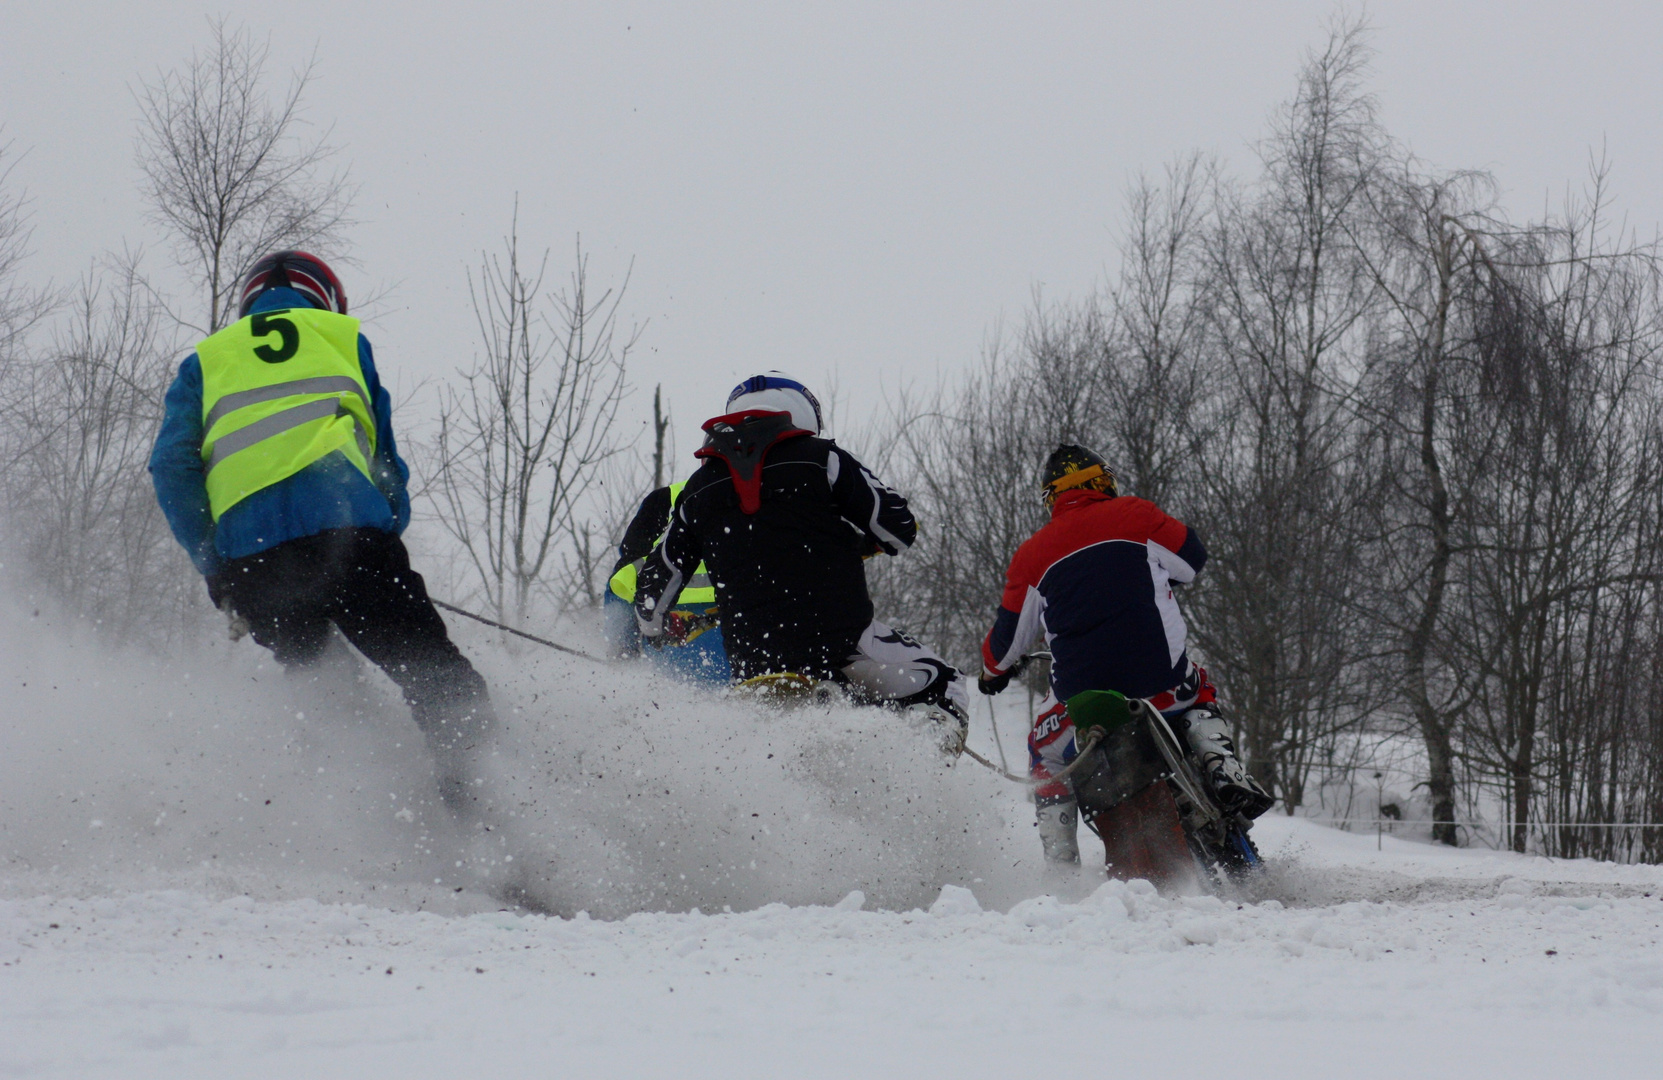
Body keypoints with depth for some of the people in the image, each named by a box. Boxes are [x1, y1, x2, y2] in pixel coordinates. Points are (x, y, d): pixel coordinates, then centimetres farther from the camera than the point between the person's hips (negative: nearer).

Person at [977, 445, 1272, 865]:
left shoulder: (1032, 554, 8)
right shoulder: (1134, 515, 4)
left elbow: (1008, 636, 14)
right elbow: (1192, 558, 15)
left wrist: (994, 669, 36)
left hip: (1081, 685, 0)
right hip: (1158, 672, 0)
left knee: (1047, 755, 25)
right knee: (1198, 696, 31)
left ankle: (1060, 864, 14)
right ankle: (1227, 773, 5)